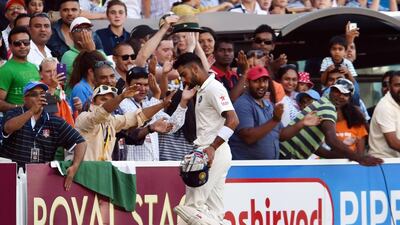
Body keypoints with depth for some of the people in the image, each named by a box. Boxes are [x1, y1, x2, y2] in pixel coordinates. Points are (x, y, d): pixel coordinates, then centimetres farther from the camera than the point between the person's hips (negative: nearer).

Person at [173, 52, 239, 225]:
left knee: (193, 206, -13)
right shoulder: (202, 90, 19)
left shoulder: (213, 88, -12)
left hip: (215, 153, -10)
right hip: (208, 153, 10)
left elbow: (232, 120, -23)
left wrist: (212, 148, -28)